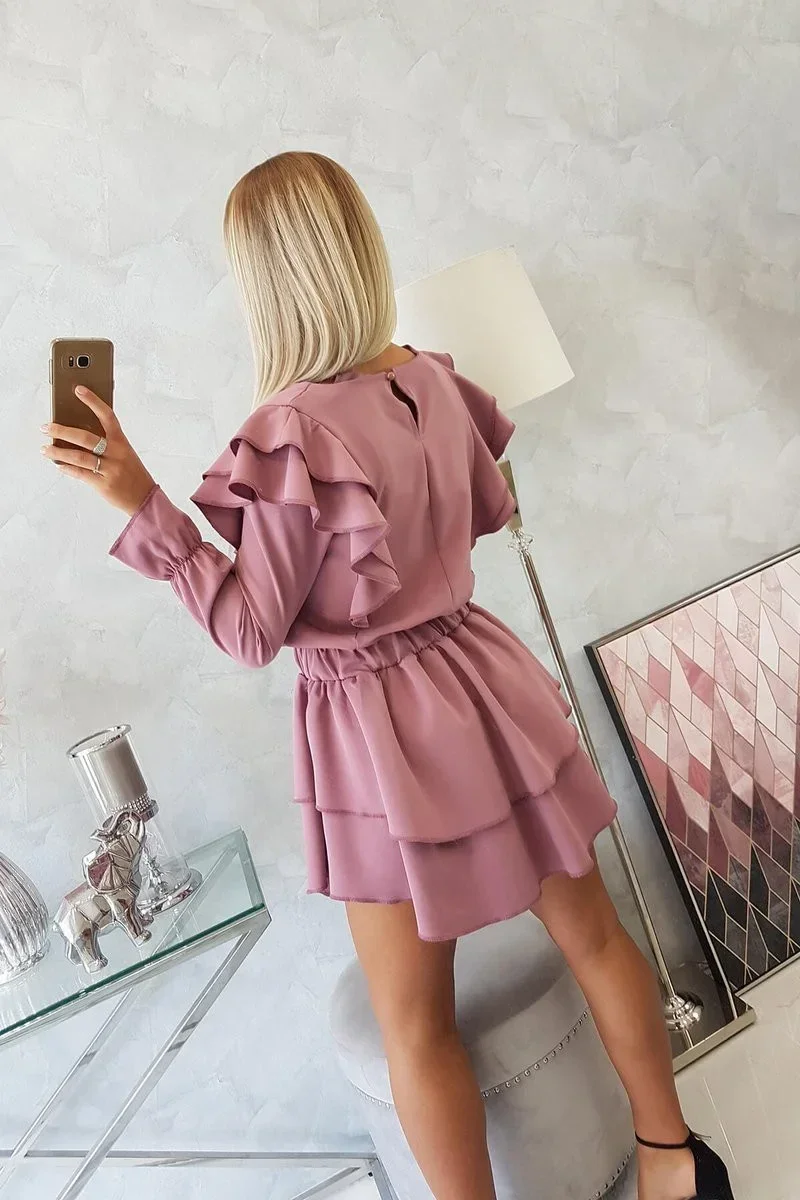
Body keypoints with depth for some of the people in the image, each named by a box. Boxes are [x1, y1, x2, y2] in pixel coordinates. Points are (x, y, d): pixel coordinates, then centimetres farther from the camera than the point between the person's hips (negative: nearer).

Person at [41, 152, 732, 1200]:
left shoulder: (293, 433, -22)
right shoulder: (433, 379, -2)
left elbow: (252, 630, -13)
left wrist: (141, 502, -15)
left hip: (381, 728, -7)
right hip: (479, 676, 7)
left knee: (417, 1028, 14)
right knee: (591, 929, 23)